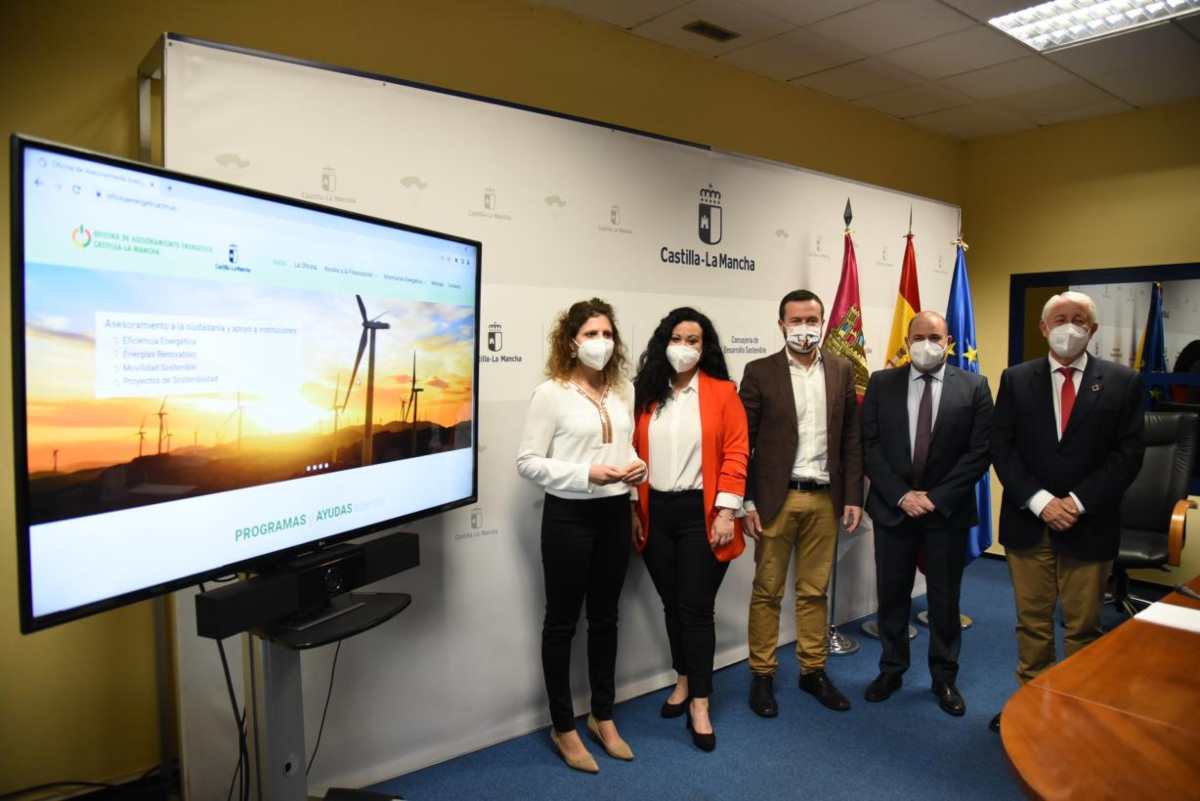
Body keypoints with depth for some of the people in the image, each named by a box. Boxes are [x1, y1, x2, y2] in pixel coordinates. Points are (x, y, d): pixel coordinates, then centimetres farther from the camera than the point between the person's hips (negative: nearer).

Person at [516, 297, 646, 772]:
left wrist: (638, 466, -5)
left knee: (605, 618, 17)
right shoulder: (551, 392, -10)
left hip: (615, 514, 5)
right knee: (562, 621, 9)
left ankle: (602, 717, 35)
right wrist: (586, 474, -21)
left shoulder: (624, 390, 5)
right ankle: (563, 727, 25)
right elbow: (527, 461, -11)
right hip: (569, 516, -5)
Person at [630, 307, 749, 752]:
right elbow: (634, 453, 5)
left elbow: (735, 455, -6)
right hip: (656, 514, 3)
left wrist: (726, 511, -12)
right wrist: (633, 510, 2)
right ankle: (684, 681, 35)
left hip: (701, 513, -3)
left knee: (696, 608, 0)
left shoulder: (723, 393, -2)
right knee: (671, 605, 15)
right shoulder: (645, 393, 5)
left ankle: (699, 705, 13)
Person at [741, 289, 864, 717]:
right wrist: (747, 501, -8)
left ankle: (813, 671, 28)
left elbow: (851, 437, 7)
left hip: (825, 498, 3)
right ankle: (762, 674, 21)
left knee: (814, 591, 14)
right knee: (767, 591, 8)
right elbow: (743, 441, -4)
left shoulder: (841, 370, 7)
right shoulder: (759, 372, -3)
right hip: (776, 498, -2)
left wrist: (853, 496, 3)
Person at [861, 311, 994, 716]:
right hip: (892, 508, 1)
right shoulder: (882, 383, 1)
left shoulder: (974, 387, -2)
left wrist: (936, 498, -13)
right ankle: (891, 669, 29)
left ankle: (944, 677, 29)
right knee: (892, 594, 11)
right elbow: (869, 445, -3)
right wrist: (901, 495, -12)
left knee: (945, 599, 11)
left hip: (948, 511, -1)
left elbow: (978, 452, -6)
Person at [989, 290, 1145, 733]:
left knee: (1082, 627, 10)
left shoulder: (1122, 382, 0)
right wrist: (1040, 501, -12)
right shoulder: (1016, 379, 2)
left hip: (1088, 527, -1)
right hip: (1028, 524, 1)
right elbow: (1001, 448, -2)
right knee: (1032, 623, 12)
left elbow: (1128, 455, -4)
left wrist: (1078, 502, -14)